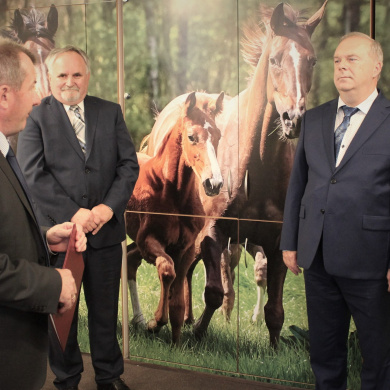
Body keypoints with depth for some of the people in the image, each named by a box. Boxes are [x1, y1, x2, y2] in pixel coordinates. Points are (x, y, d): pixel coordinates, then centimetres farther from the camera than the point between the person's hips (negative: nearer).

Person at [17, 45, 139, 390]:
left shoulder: (111, 112, 7)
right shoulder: (35, 117, -2)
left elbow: (129, 164, 2)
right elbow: (33, 175, -10)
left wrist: (109, 207, -13)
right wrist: (73, 213, -18)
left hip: (105, 230, 2)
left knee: (105, 310, 14)